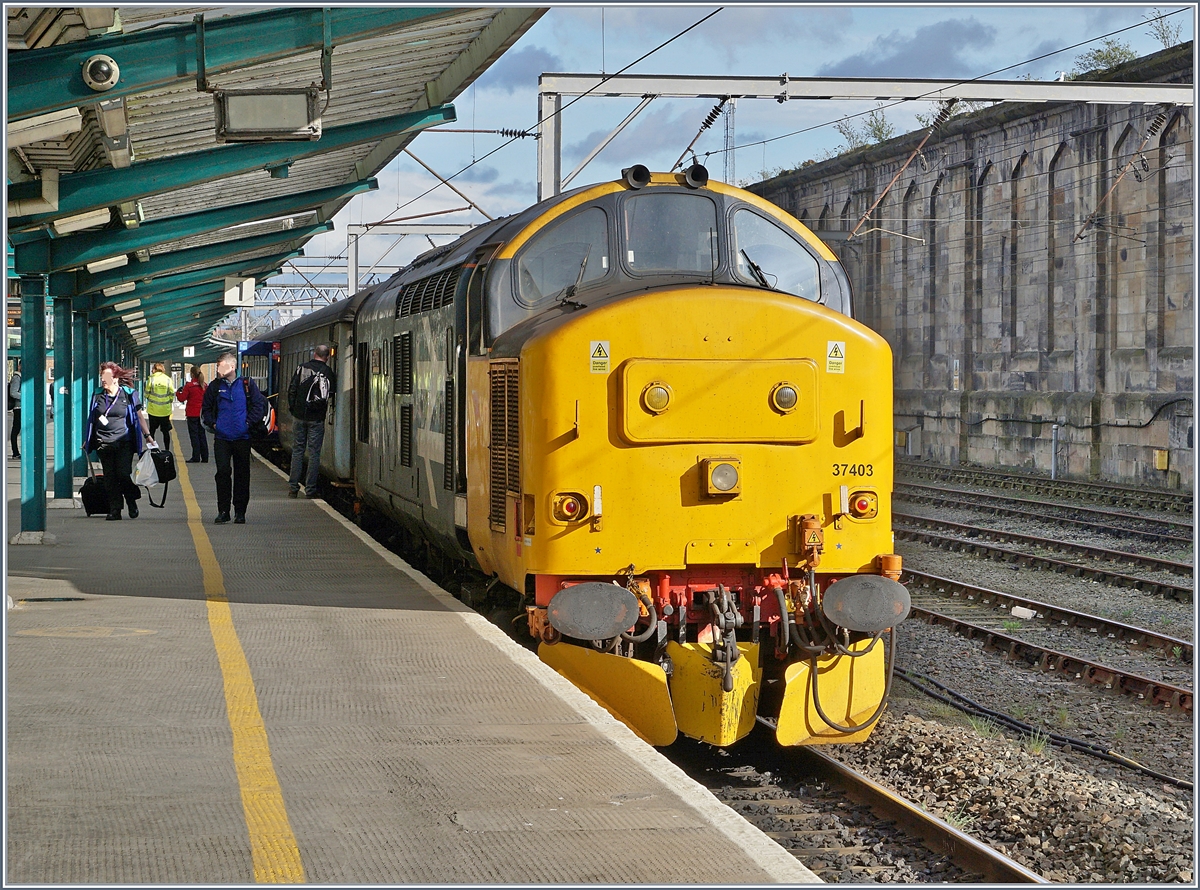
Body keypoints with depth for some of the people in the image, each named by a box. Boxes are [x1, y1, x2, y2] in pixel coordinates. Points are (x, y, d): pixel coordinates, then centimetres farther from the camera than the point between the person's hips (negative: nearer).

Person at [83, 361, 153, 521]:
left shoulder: (129, 394, 1)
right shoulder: (98, 396, 10)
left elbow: (139, 415, 4)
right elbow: (91, 419, 17)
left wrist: (147, 435, 0)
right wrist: (87, 441, 18)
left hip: (124, 442, -3)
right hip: (103, 443, 3)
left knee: (123, 474, -11)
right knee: (109, 477, 1)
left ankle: (132, 502, 14)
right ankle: (114, 509, 6)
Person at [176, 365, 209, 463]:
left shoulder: (189, 386, -12)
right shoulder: (204, 385, 4)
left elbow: (182, 398, -10)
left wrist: (178, 392, 9)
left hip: (192, 414, -5)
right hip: (202, 414, 5)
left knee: (194, 435, -2)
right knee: (202, 435, 10)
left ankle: (196, 457, -5)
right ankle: (204, 457, 11)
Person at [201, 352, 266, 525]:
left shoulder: (247, 385, 1)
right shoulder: (215, 386, 7)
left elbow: (259, 405, 3)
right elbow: (206, 409, 17)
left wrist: (249, 423, -4)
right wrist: (212, 424, 3)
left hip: (242, 437, -1)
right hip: (222, 438, 1)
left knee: (242, 475, 4)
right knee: (222, 472, -6)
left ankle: (240, 511, 13)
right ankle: (223, 511, 1)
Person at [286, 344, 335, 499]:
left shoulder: (302, 368, 2)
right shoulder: (327, 372, -6)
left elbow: (292, 389, 3)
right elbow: (330, 395, -6)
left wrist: (292, 407, 14)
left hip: (300, 416, 3)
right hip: (317, 418, -3)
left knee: (297, 450, 10)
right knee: (314, 453, 2)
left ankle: (293, 487, 9)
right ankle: (310, 489, 0)